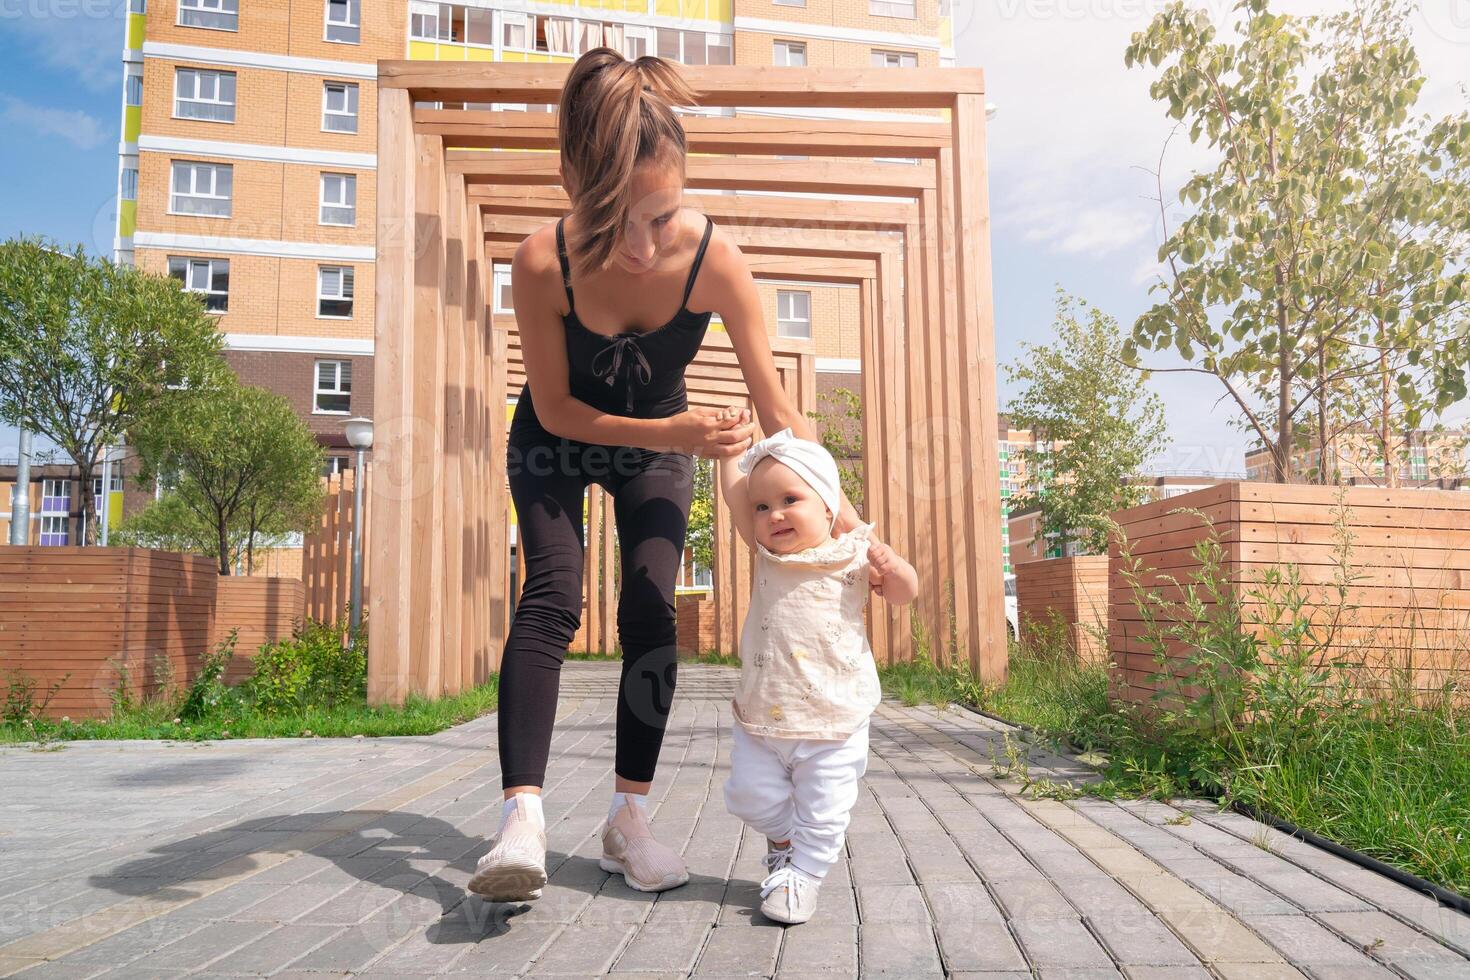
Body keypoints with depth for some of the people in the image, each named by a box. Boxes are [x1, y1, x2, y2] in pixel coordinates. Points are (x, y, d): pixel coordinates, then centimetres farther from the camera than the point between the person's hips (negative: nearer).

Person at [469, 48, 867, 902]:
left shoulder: (715, 260, -32)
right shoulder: (543, 263, -33)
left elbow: (777, 410, -25)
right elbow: (555, 409, -22)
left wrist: (847, 524, -28)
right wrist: (672, 434, -34)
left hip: (660, 446, 1)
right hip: (555, 444, -1)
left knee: (651, 613, -9)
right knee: (552, 595, -19)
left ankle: (630, 816, 2)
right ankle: (524, 815, -21)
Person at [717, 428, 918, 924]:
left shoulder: (852, 555, -5)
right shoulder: (767, 553, 2)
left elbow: (905, 593, -4)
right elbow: (733, 493, 0)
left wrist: (888, 562, -23)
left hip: (833, 722, -3)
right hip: (761, 717, 3)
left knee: (822, 810, 3)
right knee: (751, 795, 11)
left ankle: (802, 874, 21)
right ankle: (783, 839, 38)